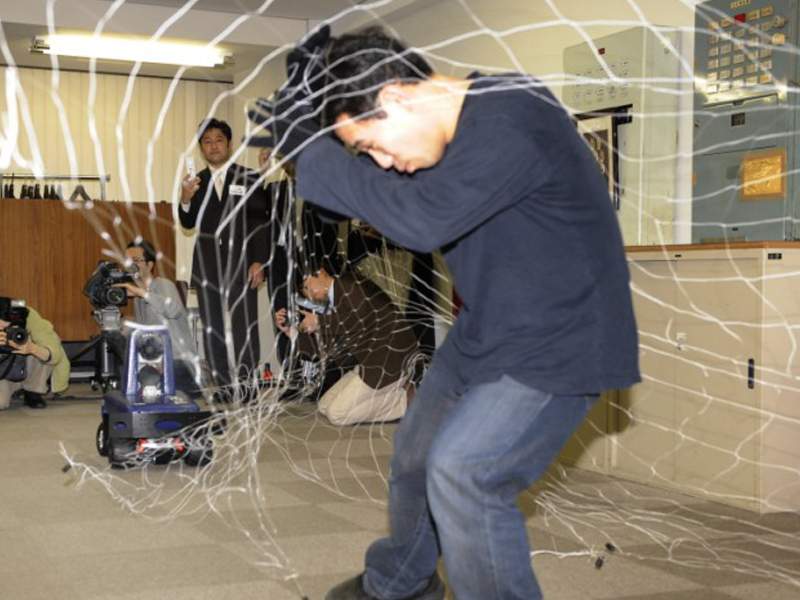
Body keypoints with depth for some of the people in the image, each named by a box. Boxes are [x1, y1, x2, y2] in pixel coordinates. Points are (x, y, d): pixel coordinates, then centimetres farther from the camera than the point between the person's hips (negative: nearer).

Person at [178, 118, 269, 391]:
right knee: (213, 327, 6)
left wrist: (259, 262, -9)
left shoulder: (248, 178, 0)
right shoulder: (196, 182, 11)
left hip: (241, 261, -4)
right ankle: (224, 385, 13)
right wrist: (185, 199, -13)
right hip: (207, 264, 4)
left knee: (244, 326, -4)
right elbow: (188, 223, 7)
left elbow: (261, 222, -3)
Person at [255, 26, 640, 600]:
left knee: (461, 473, -22)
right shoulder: (464, 126, 0)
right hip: (485, 334, 9)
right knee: (414, 456, 18)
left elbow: (419, 219, -33)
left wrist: (312, 149, -26)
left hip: (557, 347, -9)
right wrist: (314, 113, -10)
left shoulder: (512, 123, -29)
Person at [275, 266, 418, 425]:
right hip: (370, 359, 10)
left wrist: (319, 322, -9)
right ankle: (393, 391, 6)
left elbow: (362, 319, -22)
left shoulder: (349, 283, -7)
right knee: (325, 406, 11)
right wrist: (289, 330, 10)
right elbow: (326, 350, 15)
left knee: (337, 413, -12)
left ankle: (404, 398, -6)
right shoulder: (332, 307, 18)